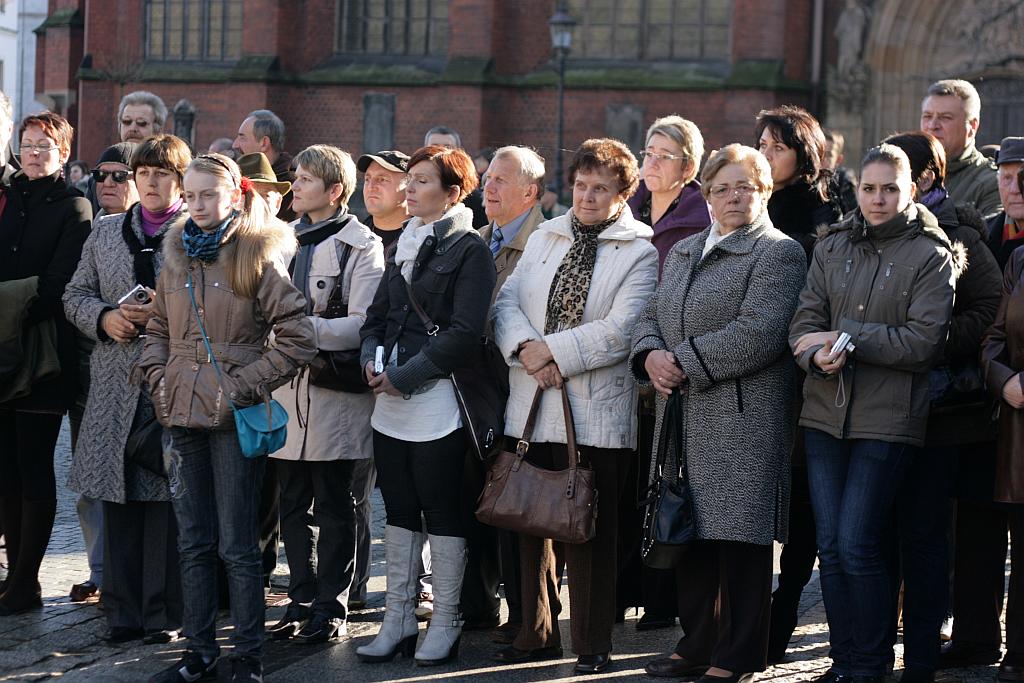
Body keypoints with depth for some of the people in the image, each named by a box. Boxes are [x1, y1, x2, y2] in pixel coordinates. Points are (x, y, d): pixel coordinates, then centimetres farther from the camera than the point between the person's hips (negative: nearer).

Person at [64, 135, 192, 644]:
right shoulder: (105, 232, 16)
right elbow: (76, 295, 17)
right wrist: (104, 317, -3)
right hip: (115, 384, 4)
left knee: (166, 500, -3)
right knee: (117, 498, 5)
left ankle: (164, 614, 4)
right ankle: (123, 611, 12)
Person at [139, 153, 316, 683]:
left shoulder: (258, 257, -5)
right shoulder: (176, 257, 11)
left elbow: (297, 341, -9)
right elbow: (158, 330, 21)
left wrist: (244, 385, -12)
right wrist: (158, 379, 4)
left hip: (233, 420, -5)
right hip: (182, 416, 6)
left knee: (237, 546, -2)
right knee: (194, 544, 11)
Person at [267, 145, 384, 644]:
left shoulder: (361, 246, -6)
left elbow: (362, 324, -15)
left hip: (334, 393, -6)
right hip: (287, 388, 6)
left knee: (333, 507, 2)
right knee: (293, 505, 10)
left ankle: (330, 608, 9)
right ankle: (302, 600, 19)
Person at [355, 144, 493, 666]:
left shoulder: (469, 250, -7)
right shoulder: (403, 246, 16)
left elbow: (464, 332, -15)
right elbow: (378, 315, 17)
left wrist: (405, 375, -15)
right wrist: (372, 360, -2)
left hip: (437, 399, -7)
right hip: (391, 406, 7)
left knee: (441, 513, 0)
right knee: (399, 510, 10)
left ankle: (445, 625, 8)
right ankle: (398, 619, 17)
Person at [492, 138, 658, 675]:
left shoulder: (641, 253, -2)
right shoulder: (544, 239, 14)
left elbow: (619, 331, -13)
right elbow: (507, 301, 6)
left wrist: (553, 351, -15)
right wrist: (526, 348, -13)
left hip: (596, 416, -5)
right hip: (531, 408, 5)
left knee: (590, 531, 1)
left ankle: (592, 645, 12)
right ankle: (536, 633, 24)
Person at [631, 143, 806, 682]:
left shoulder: (778, 253, -4)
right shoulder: (682, 252, 21)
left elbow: (756, 333, -16)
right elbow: (650, 315, 18)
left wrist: (685, 363, -15)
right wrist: (650, 355, -4)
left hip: (743, 416, -7)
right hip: (684, 415, 7)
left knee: (738, 534, -4)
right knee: (690, 531, 11)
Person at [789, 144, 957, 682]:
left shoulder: (930, 255, -3)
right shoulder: (832, 247, 11)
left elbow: (923, 341, -11)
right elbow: (805, 320, 6)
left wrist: (845, 337, -12)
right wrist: (818, 356, -16)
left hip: (888, 420, -5)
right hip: (825, 414, 5)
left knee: (857, 546, -7)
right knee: (830, 546, 6)